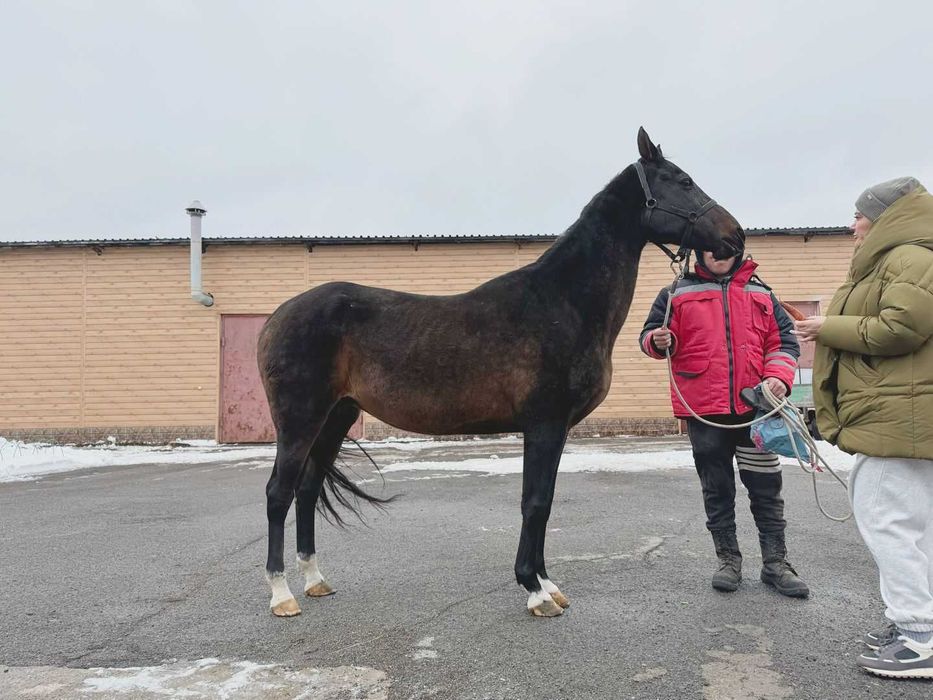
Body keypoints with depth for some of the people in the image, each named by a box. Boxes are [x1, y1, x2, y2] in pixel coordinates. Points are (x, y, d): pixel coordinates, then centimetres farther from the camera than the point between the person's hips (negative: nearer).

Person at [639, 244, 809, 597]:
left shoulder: (761, 294, 12)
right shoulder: (677, 294, 6)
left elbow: (784, 340, 10)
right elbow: (651, 335, 4)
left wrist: (779, 376, -8)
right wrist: (658, 341, -20)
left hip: (755, 407, 2)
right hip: (704, 411, -1)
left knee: (766, 486, 7)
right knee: (717, 490, 9)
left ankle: (775, 563, 20)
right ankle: (728, 559, 23)